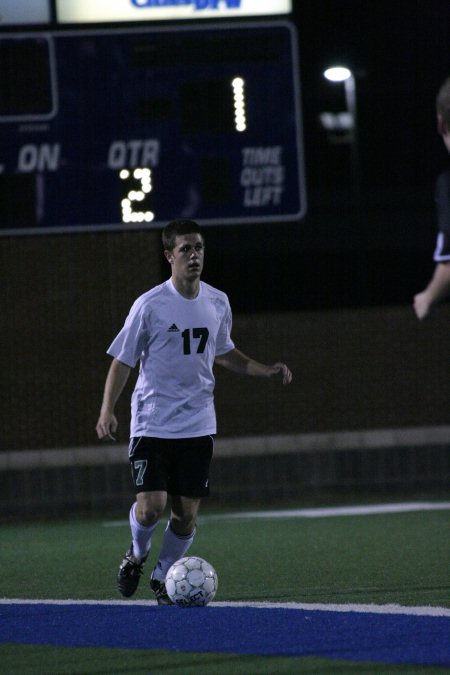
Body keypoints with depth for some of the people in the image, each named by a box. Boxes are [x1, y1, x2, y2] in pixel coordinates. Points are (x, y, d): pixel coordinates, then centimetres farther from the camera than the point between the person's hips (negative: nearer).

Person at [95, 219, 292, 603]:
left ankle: (163, 577, 24)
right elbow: (123, 360, -4)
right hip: (152, 423, -4)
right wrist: (107, 411, -14)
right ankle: (137, 554, 19)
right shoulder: (150, 305, -10)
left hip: (198, 424, 4)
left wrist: (266, 371, 8)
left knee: (187, 515, 1)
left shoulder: (217, 303, 4)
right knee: (150, 508, -14)